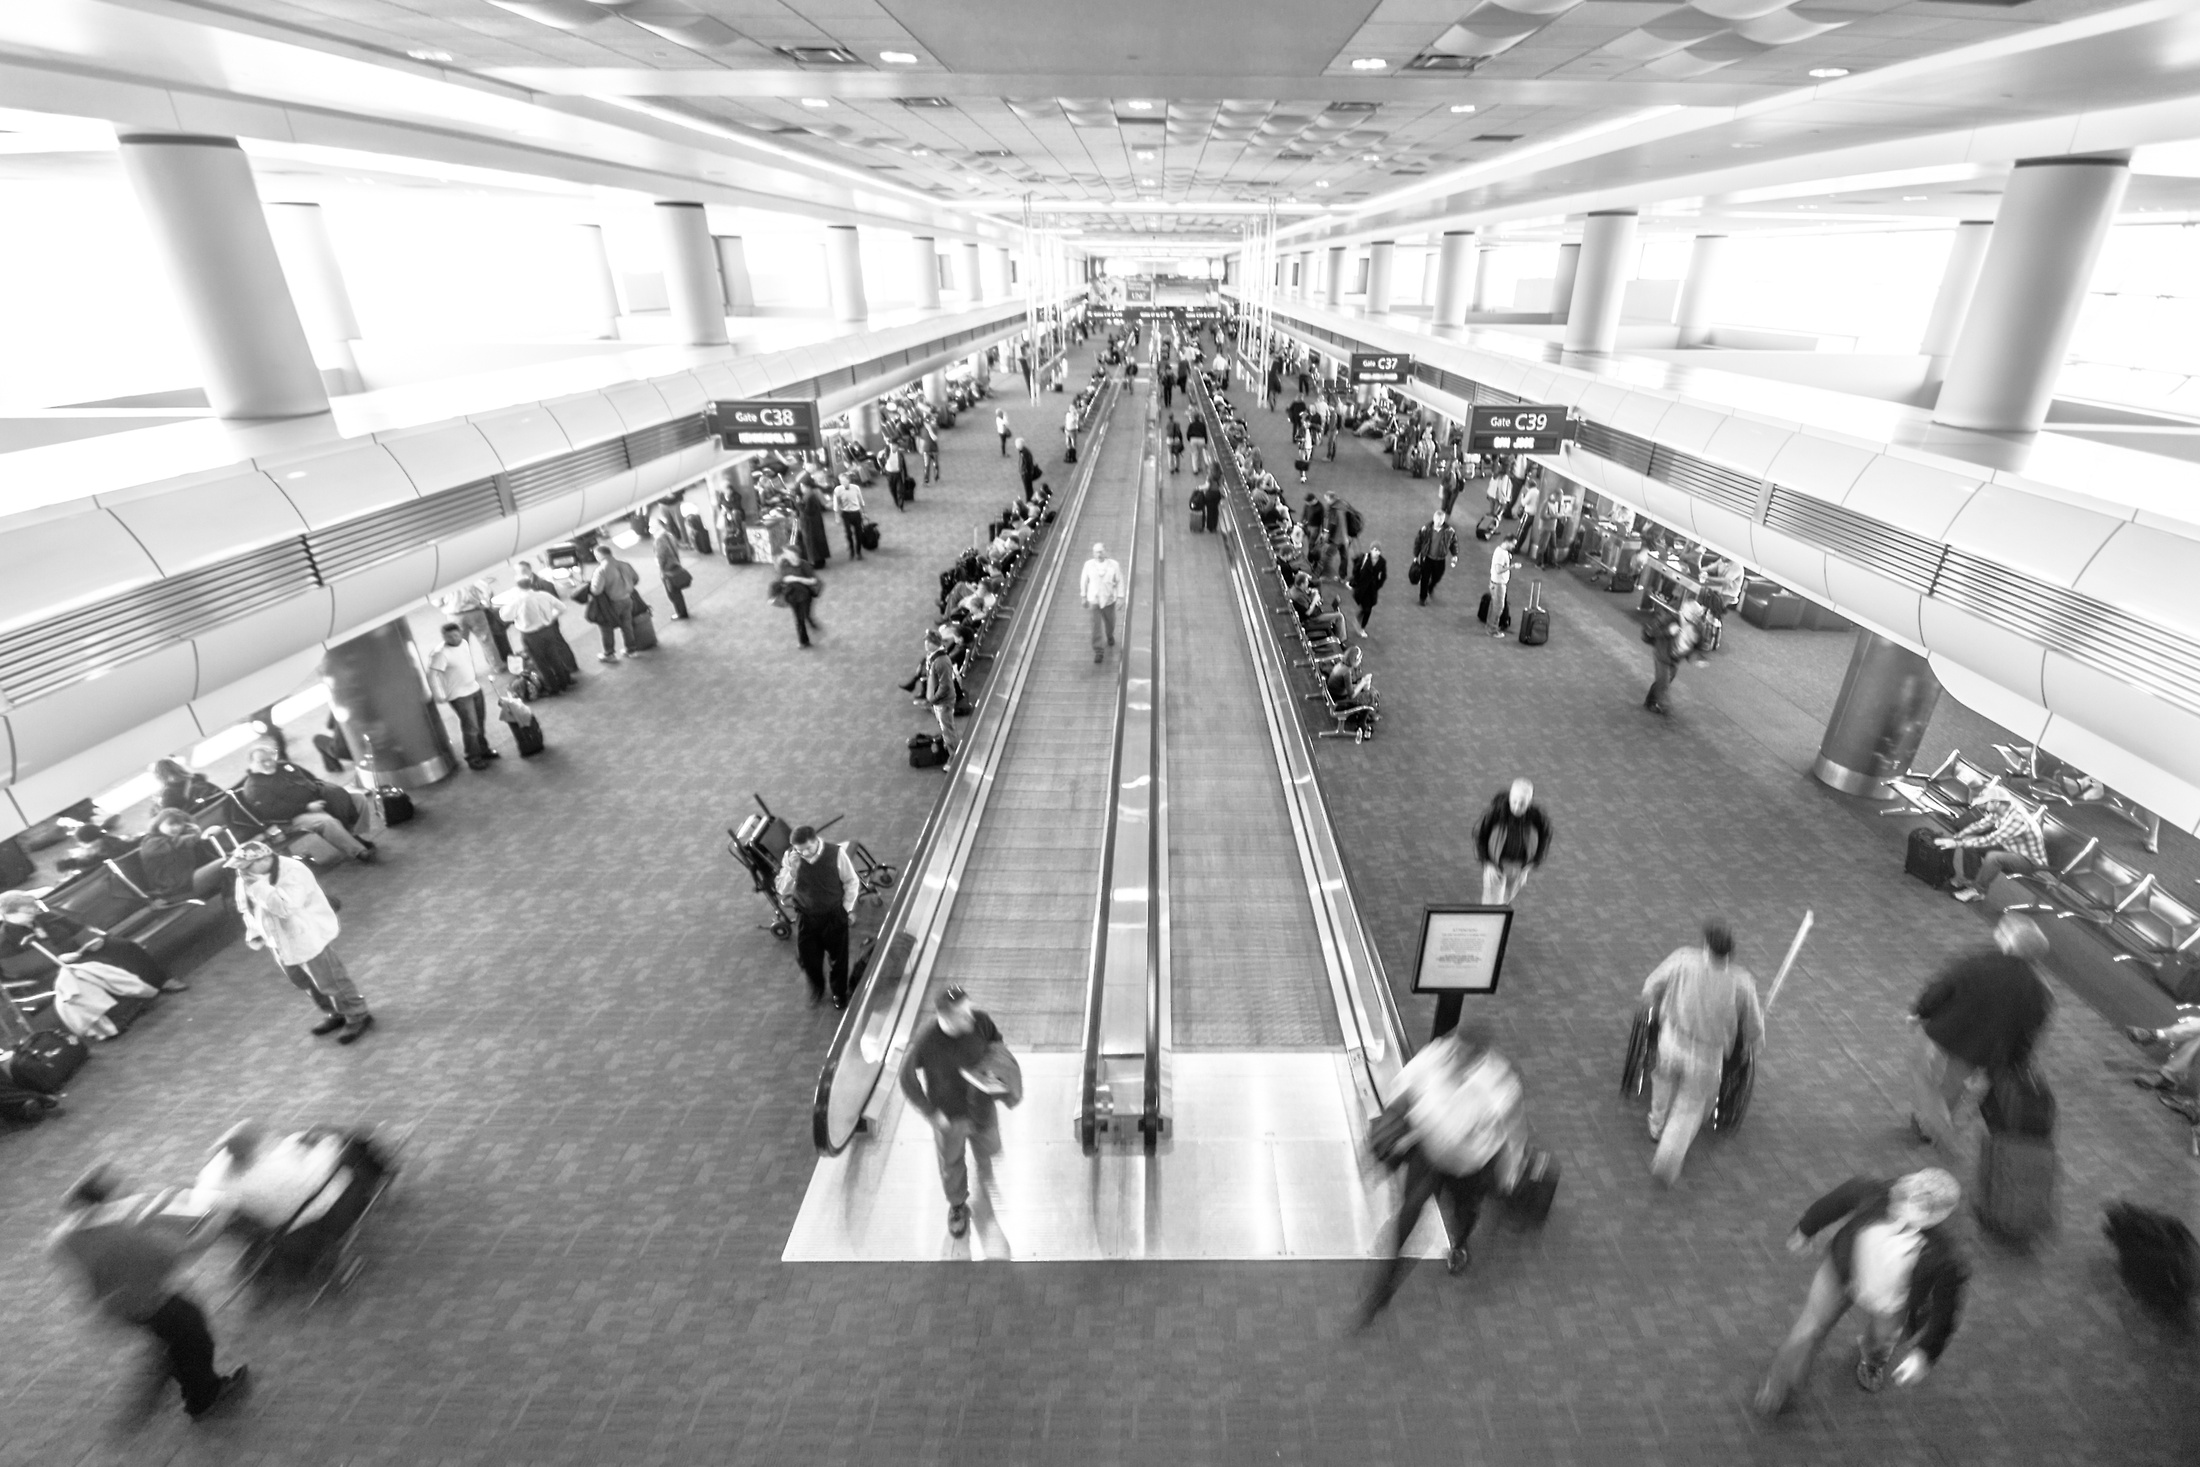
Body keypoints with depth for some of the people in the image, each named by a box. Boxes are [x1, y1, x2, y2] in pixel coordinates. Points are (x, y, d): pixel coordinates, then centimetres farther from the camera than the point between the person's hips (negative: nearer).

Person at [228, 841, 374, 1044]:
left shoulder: (292, 873, -30)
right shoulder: (245, 878, -4)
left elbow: (285, 907, -42)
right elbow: (247, 907, 15)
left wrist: (257, 885, -41)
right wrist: (254, 933, 8)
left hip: (310, 939, -9)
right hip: (280, 943, 9)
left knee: (330, 982, 3)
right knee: (305, 982, 23)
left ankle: (358, 1017, 20)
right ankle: (334, 1014, 42)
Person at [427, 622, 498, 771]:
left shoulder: (465, 643, 1)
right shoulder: (441, 653, -21)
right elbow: (432, 675, -23)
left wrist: (477, 675, 21)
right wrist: (441, 696, -25)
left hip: (475, 689, 7)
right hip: (459, 695, -7)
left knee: (480, 723, 18)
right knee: (471, 727, -6)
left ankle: (484, 750, 34)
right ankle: (473, 758, 7)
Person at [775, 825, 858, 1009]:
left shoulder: (836, 853, -22)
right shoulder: (790, 856, -16)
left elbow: (851, 882, -7)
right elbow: (781, 890, -11)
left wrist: (847, 908, -6)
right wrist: (791, 870, -28)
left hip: (834, 915, -1)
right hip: (806, 916, 2)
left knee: (838, 956, 15)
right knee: (807, 958, 12)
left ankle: (839, 992, 42)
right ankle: (817, 989, 44)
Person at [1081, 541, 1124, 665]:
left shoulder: (1114, 565, -15)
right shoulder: (1088, 565, -12)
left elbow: (1119, 581, -5)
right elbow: (1084, 580, 1)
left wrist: (1120, 598, -7)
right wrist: (1083, 596, 7)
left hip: (1109, 600, 1)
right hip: (1094, 600, -1)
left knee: (1110, 622, 21)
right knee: (1096, 626, -5)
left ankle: (1110, 636, 55)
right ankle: (1098, 651, 4)